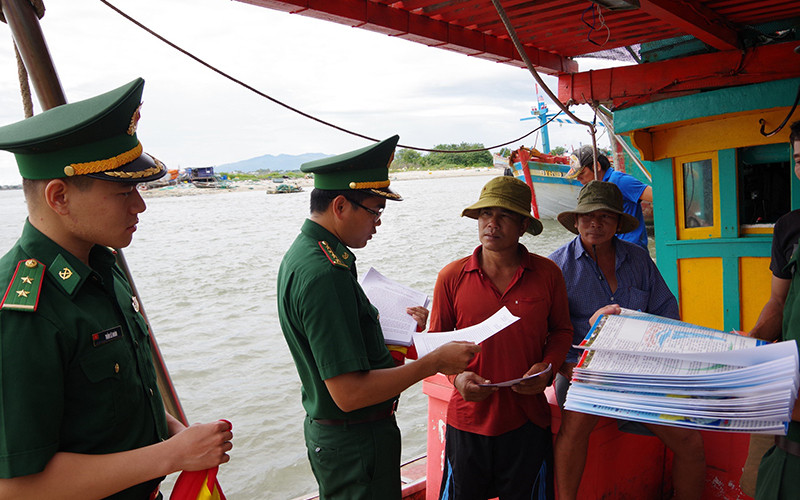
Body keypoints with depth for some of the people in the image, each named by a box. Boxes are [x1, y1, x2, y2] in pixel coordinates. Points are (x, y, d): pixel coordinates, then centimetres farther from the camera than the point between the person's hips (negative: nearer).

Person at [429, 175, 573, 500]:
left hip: (528, 419, 0)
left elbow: (561, 330, 11)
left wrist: (547, 368, -7)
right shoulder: (452, 277, -4)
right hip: (468, 420, 0)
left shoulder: (547, 274, -3)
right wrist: (457, 376, -12)